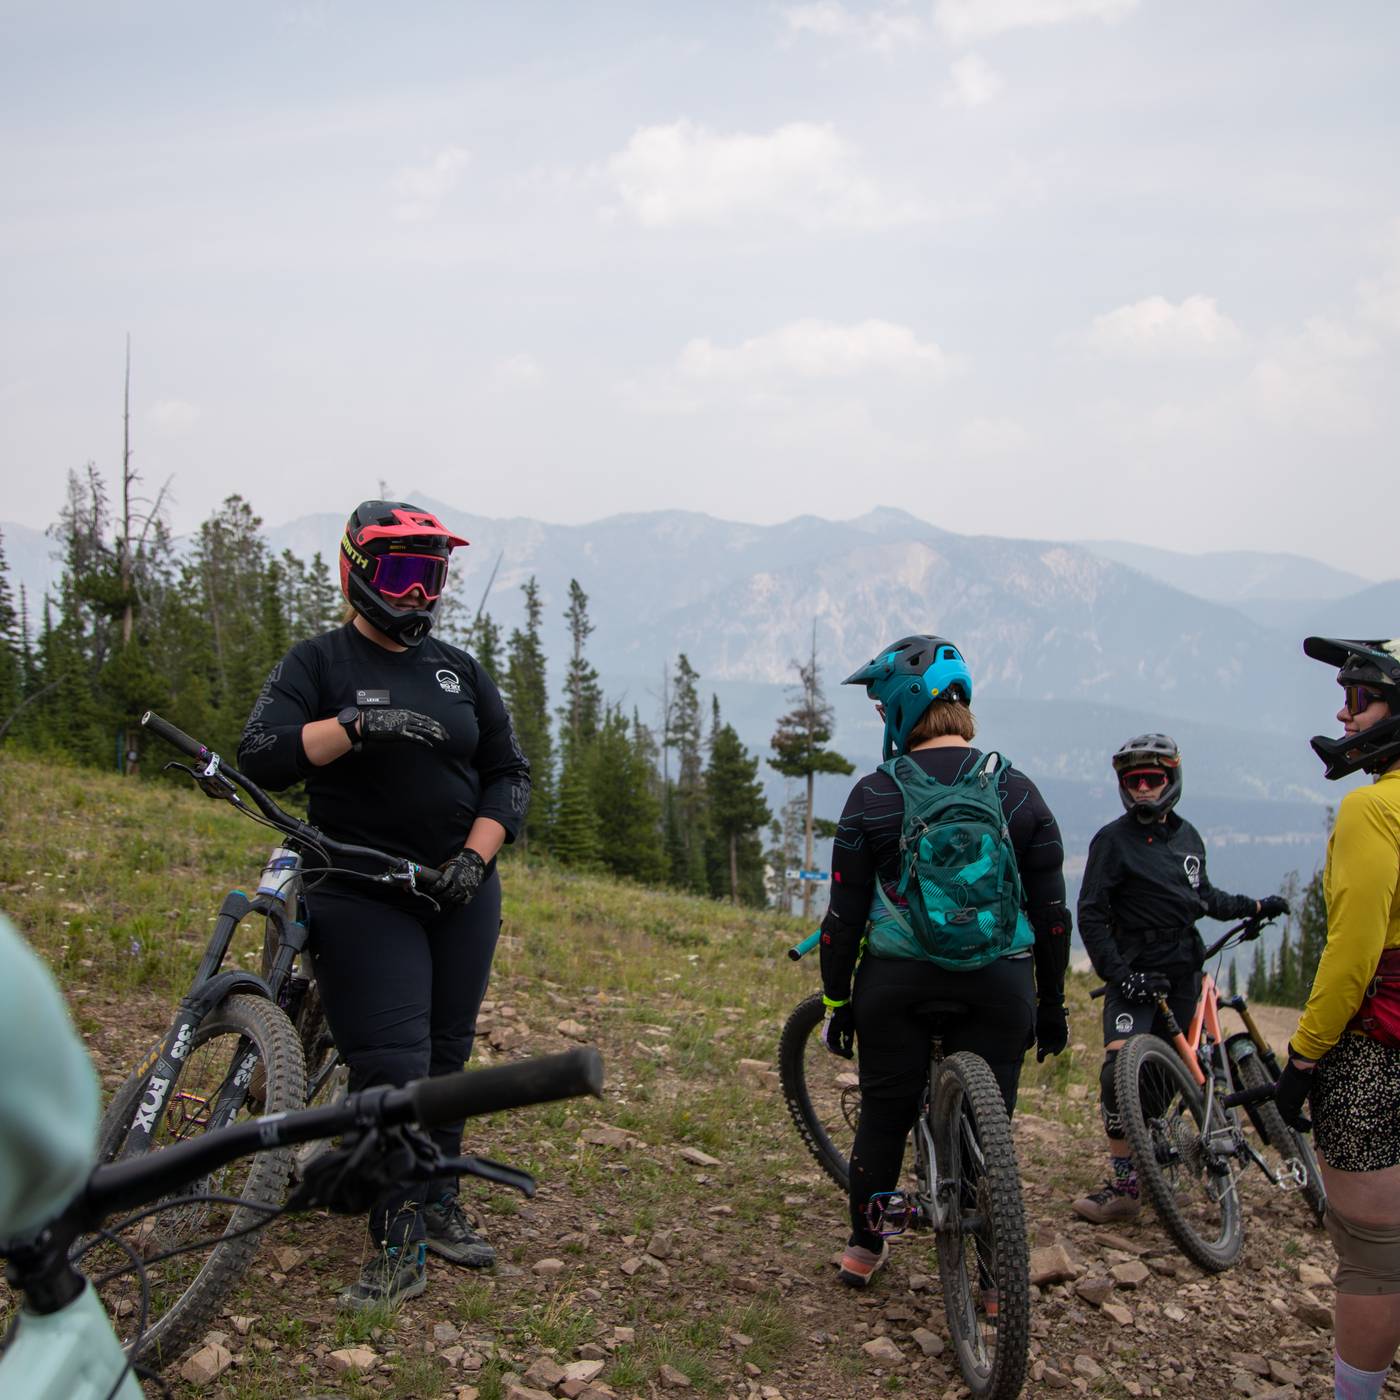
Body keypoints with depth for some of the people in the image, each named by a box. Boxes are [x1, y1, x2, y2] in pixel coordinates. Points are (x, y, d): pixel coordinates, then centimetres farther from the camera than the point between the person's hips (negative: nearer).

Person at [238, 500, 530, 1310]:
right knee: (392, 1065, -10)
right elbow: (263, 756, -13)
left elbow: (509, 774, 11)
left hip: (463, 894, 4)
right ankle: (399, 1246, -2)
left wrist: (476, 856, -5)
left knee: (447, 1055, 9)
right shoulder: (320, 664, 1)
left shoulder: (460, 670, 12)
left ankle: (440, 1205, 24)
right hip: (364, 899, -4)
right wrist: (358, 724, -25)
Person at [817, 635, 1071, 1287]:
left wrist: (835, 1000, 7)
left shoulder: (874, 795, -5)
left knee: (884, 1113, 14)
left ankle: (863, 1249, 30)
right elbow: (1052, 910, 3)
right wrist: (1052, 1004, 12)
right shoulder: (1017, 790, 1)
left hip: (898, 982, -1)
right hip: (999, 985, 1)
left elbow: (845, 913, -4)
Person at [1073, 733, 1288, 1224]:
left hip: (1184, 969, 6)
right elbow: (1090, 915, -11)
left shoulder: (1187, 836, 9)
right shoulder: (1113, 840, -8)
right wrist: (1117, 974, -18)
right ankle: (1123, 1184, -14)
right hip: (1135, 972, -6)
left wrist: (1254, 906, 17)